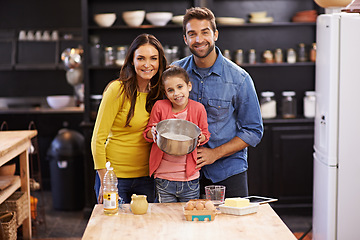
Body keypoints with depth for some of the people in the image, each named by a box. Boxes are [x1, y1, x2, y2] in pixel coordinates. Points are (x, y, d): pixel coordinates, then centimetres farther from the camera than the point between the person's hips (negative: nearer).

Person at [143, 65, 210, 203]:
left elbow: (205, 134, 9)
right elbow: (148, 133, 7)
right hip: (164, 178, 0)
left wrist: (201, 138, -13)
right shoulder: (160, 106, -3)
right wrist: (153, 133, -16)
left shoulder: (198, 108, -2)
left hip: (190, 177, 0)